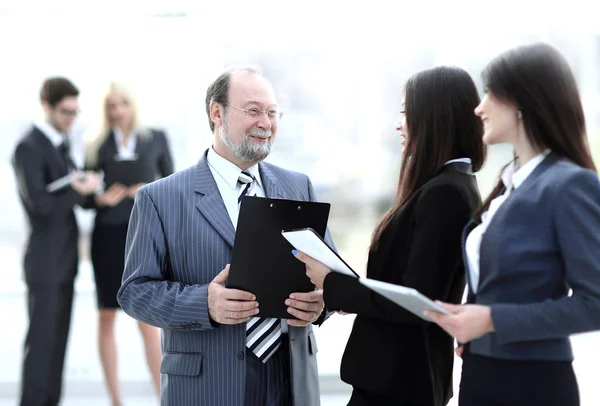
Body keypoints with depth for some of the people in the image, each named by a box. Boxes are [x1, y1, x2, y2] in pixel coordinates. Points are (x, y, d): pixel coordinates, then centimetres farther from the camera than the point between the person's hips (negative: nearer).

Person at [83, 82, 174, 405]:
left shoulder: (156, 139, 8)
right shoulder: (97, 147, 7)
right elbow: (86, 197, 6)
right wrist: (101, 199, -16)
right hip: (108, 235, 1)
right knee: (107, 318, 4)